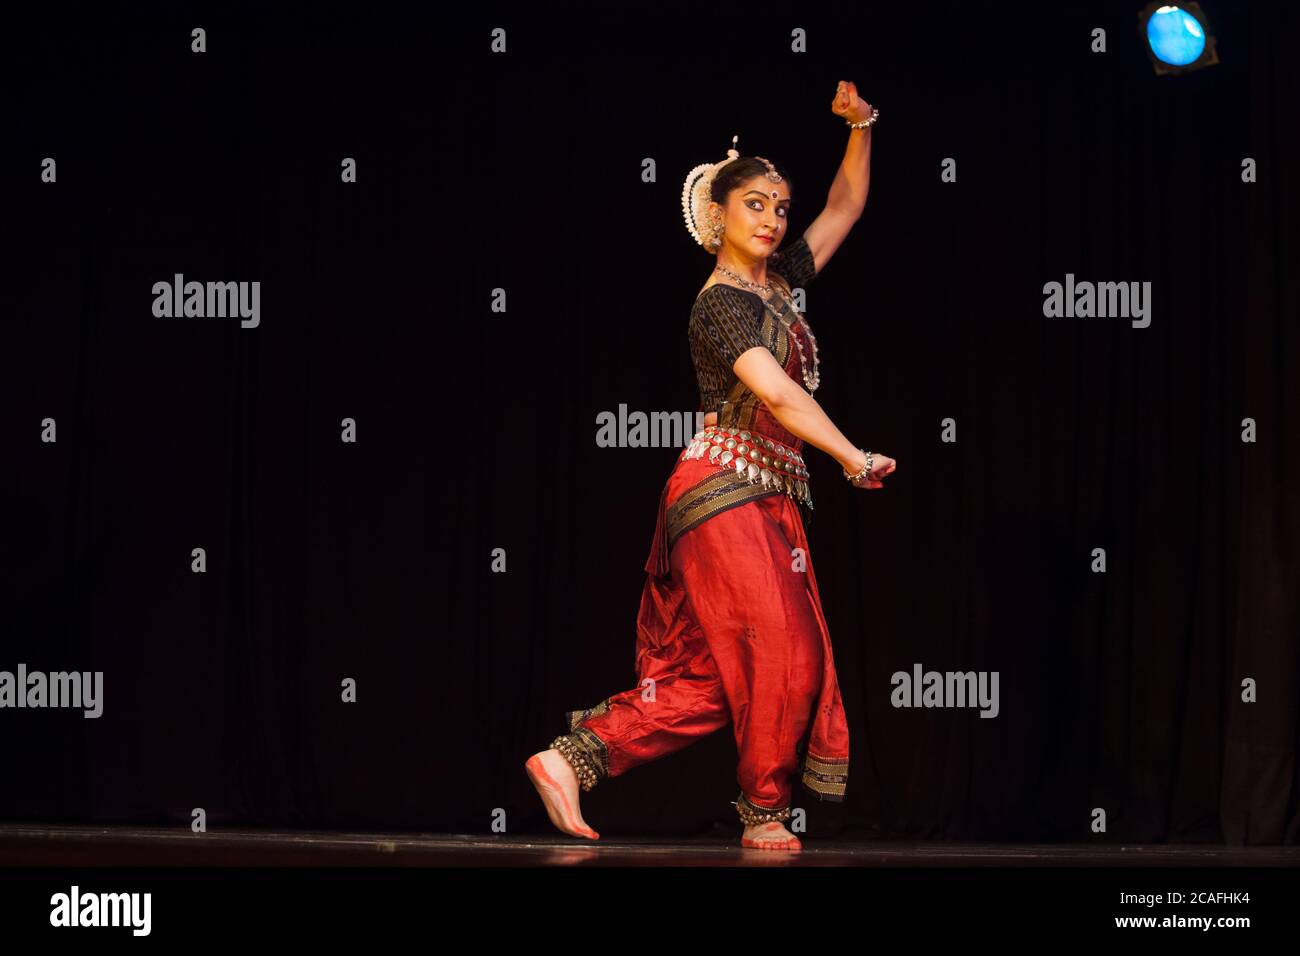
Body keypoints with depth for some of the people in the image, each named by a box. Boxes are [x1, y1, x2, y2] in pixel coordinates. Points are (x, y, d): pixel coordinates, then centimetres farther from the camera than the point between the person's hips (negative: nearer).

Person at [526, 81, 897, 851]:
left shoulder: (779, 282, 17)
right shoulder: (723, 301, -8)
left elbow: (845, 209, 27)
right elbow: (777, 392, -20)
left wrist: (861, 128, 15)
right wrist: (855, 458, -19)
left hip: (771, 504, 9)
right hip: (727, 491, -9)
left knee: (711, 679, 4)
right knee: (786, 655, -9)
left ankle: (572, 758, 3)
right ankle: (765, 812, 4)